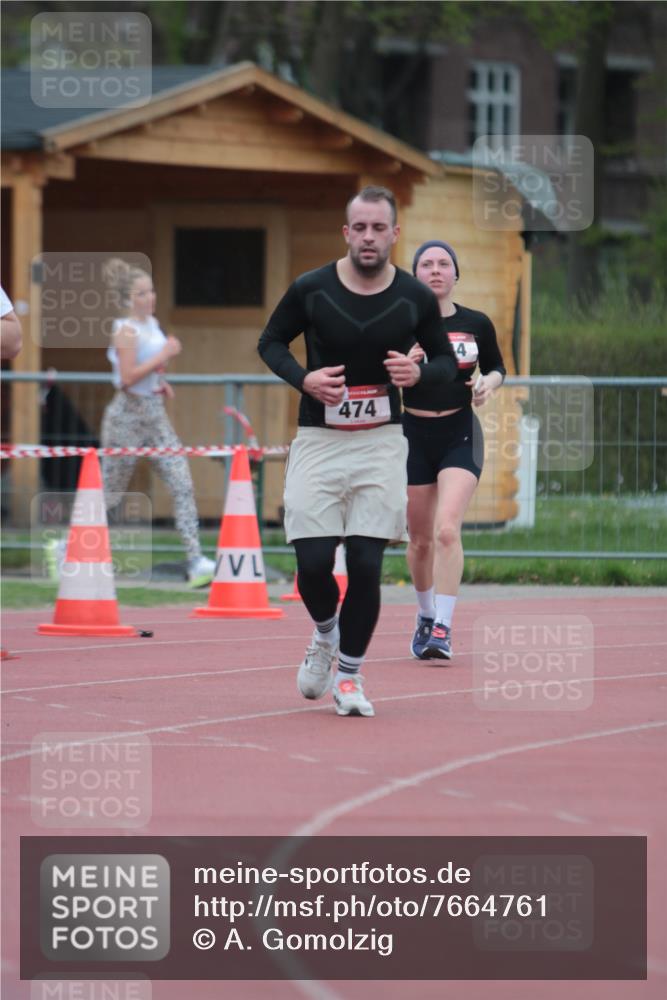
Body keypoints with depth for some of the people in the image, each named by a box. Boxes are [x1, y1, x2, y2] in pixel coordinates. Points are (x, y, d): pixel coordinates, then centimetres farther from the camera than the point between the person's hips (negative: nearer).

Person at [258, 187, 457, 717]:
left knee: (366, 564, -7)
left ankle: (349, 674, 11)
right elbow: (271, 342, 8)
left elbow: (447, 361, 10)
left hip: (381, 441, 0)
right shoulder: (310, 290, -6)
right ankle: (325, 633, 27)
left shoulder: (415, 299, -3)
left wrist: (418, 373, -13)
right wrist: (303, 378, -11)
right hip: (318, 440, 0)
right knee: (313, 563, -7)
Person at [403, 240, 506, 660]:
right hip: (413, 436, 1)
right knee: (421, 539, 9)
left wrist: (488, 383, -6)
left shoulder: (477, 324, 1)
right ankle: (426, 616, 33)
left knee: (447, 530, -19)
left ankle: (443, 628, -18)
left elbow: (497, 368, 16)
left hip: (460, 435, -1)